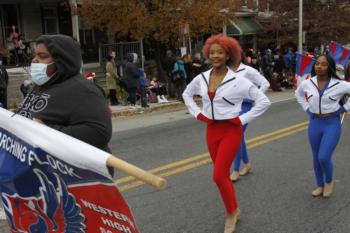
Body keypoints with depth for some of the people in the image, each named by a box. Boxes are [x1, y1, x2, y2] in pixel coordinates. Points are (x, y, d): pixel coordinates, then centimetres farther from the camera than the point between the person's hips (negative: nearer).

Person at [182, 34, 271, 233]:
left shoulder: (238, 81, -14)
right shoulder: (201, 79, 0)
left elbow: (264, 101, -11)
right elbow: (187, 94, 19)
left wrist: (243, 119, -14)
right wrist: (197, 114, 7)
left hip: (231, 131, -5)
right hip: (212, 130, 5)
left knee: (218, 176, -10)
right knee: (223, 175, 14)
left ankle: (231, 212, 15)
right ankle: (233, 210, 34)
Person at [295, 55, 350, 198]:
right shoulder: (307, 83, -2)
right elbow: (298, 93, 18)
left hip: (332, 124, -4)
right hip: (314, 123, 4)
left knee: (324, 157, -12)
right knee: (316, 158, 12)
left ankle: (329, 181, 19)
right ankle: (320, 185, 32)